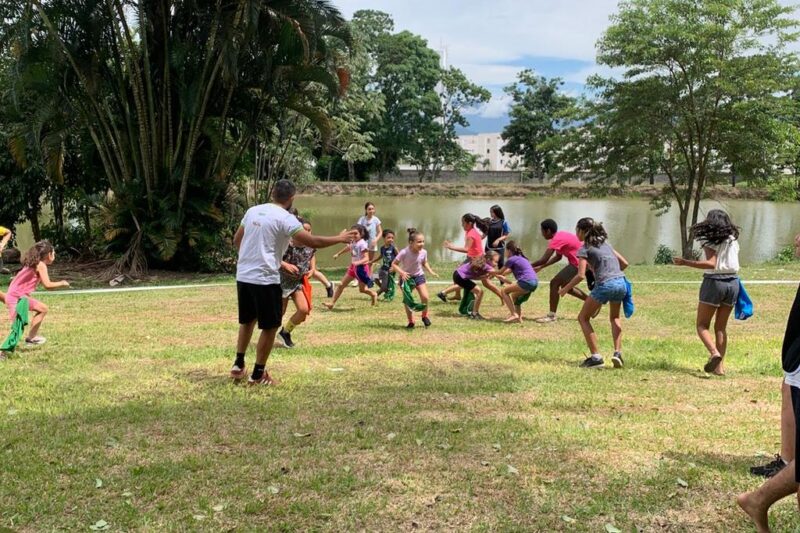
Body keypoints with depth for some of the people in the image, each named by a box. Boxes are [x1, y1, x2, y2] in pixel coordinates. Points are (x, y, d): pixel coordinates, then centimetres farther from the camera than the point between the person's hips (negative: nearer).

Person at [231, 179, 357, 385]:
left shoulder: (253, 211, 9)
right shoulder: (285, 218, -11)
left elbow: (236, 240, 19)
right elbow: (313, 241, -14)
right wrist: (339, 238, 0)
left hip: (243, 276, 7)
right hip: (265, 279, -7)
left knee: (247, 321, 23)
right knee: (270, 327, 6)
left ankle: (239, 365, 27)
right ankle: (258, 374, 11)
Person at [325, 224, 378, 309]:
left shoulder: (362, 244, -20)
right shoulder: (353, 242, 2)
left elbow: (366, 258, -26)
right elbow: (348, 248, 26)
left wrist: (357, 262, -42)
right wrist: (338, 254, 29)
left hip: (361, 267, -8)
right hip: (353, 267, 8)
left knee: (362, 289, 5)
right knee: (341, 285, 6)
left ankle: (373, 294, 36)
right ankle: (332, 302, 10)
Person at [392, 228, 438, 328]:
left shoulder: (423, 252, -13)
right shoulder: (404, 252, -25)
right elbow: (394, 264, -17)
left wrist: (431, 272, -5)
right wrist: (401, 272, -32)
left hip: (419, 276, 2)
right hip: (406, 277, -2)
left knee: (425, 297, -13)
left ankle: (425, 316, 13)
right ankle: (411, 322, 19)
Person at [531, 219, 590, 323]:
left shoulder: (556, 239, -18)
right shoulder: (560, 236, 11)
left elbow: (544, 259, -22)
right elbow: (558, 257, 18)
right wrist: (541, 267, 14)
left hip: (578, 263, -10)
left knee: (554, 283, -9)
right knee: (565, 285, 23)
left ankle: (552, 316, -7)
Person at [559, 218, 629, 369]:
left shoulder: (584, 249, 2)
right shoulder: (605, 243, 21)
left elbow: (581, 275, -8)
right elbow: (624, 263, 21)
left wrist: (565, 289, 5)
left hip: (605, 285, -7)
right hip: (621, 283, 7)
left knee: (583, 318, 11)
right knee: (615, 317, 30)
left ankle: (595, 357, 3)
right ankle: (618, 353, 13)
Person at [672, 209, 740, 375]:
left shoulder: (710, 239, -6)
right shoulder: (733, 238, 12)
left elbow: (711, 263, -18)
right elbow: (733, 263, 11)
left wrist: (685, 262, -20)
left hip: (715, 281, -6)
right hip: (733, 282, 6)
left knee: (702, 325, 2)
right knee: (721, 326, 12)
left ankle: (714, 353, -23)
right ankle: (720, 365, 9)